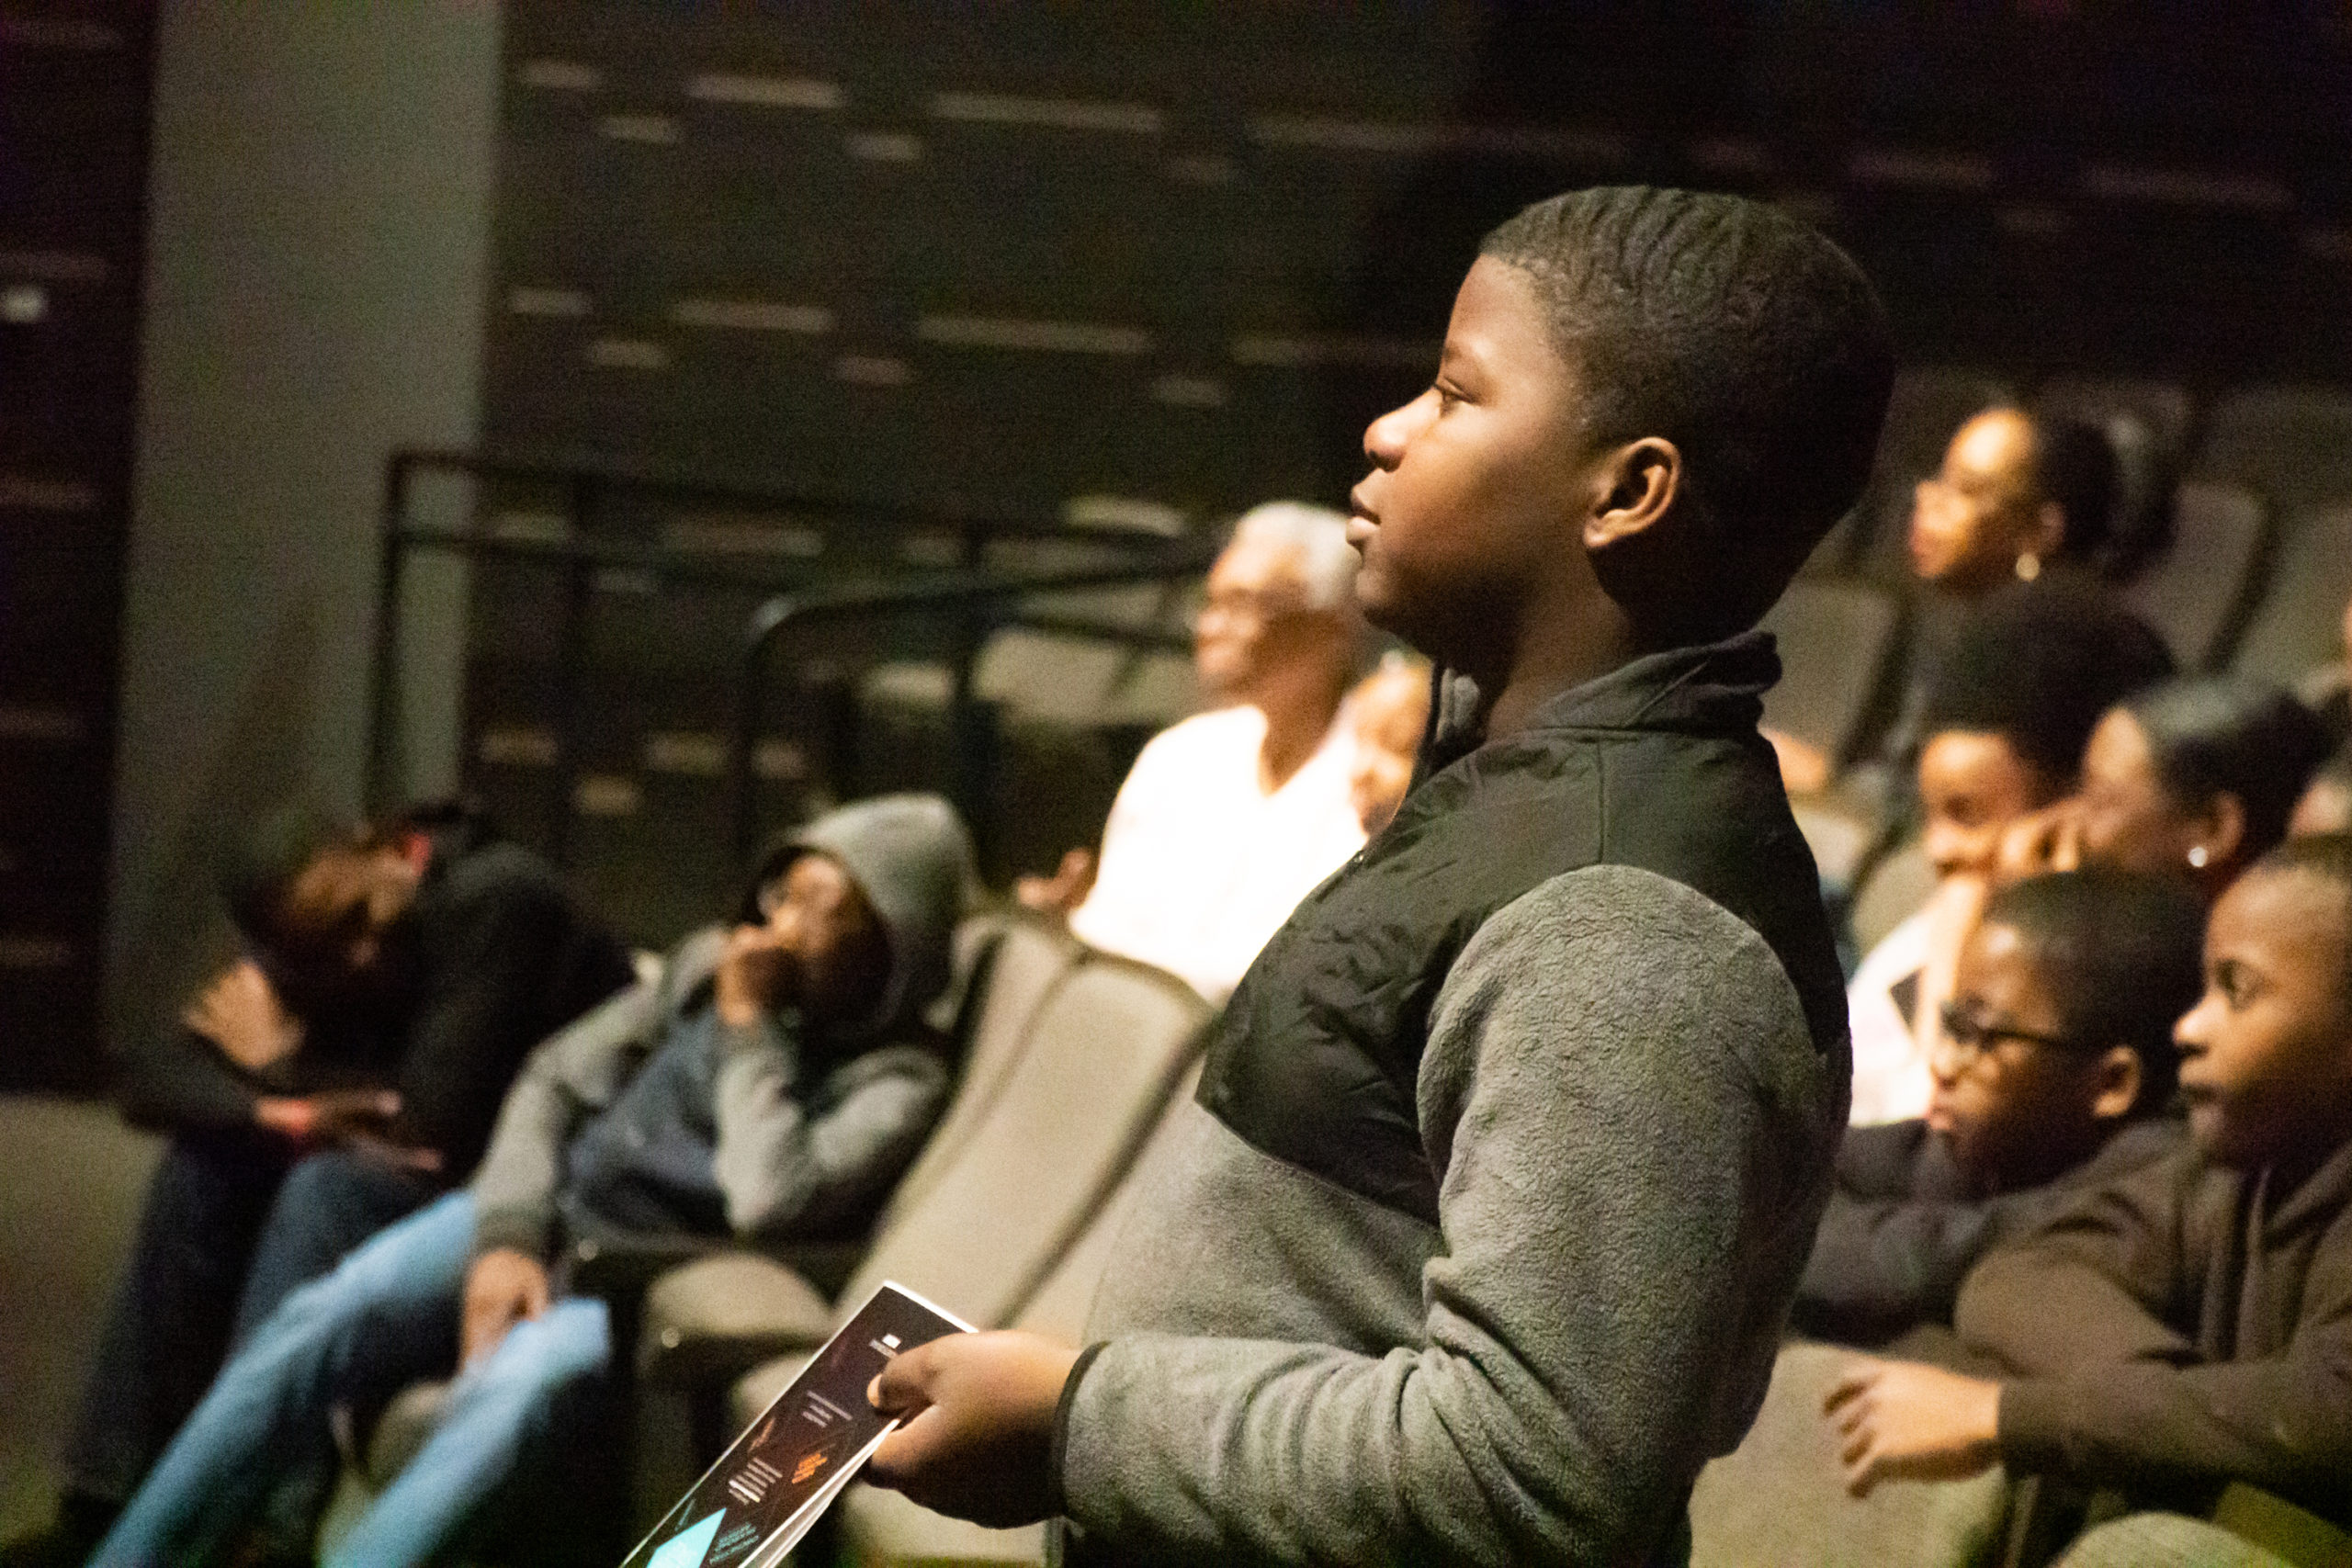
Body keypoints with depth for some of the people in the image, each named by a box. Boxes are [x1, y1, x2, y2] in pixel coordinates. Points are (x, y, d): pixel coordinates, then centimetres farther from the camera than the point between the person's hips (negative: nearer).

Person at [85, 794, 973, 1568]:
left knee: (516, 1385, -37)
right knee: (320, 1324, -20)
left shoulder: (896, 1078, -8)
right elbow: (554, 1083, 9)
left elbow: (773, 1203, -25)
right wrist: (507, 1237, -8)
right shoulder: (710, 967, 8)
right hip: (545, 1216, 5)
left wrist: (749, 1029, -15)